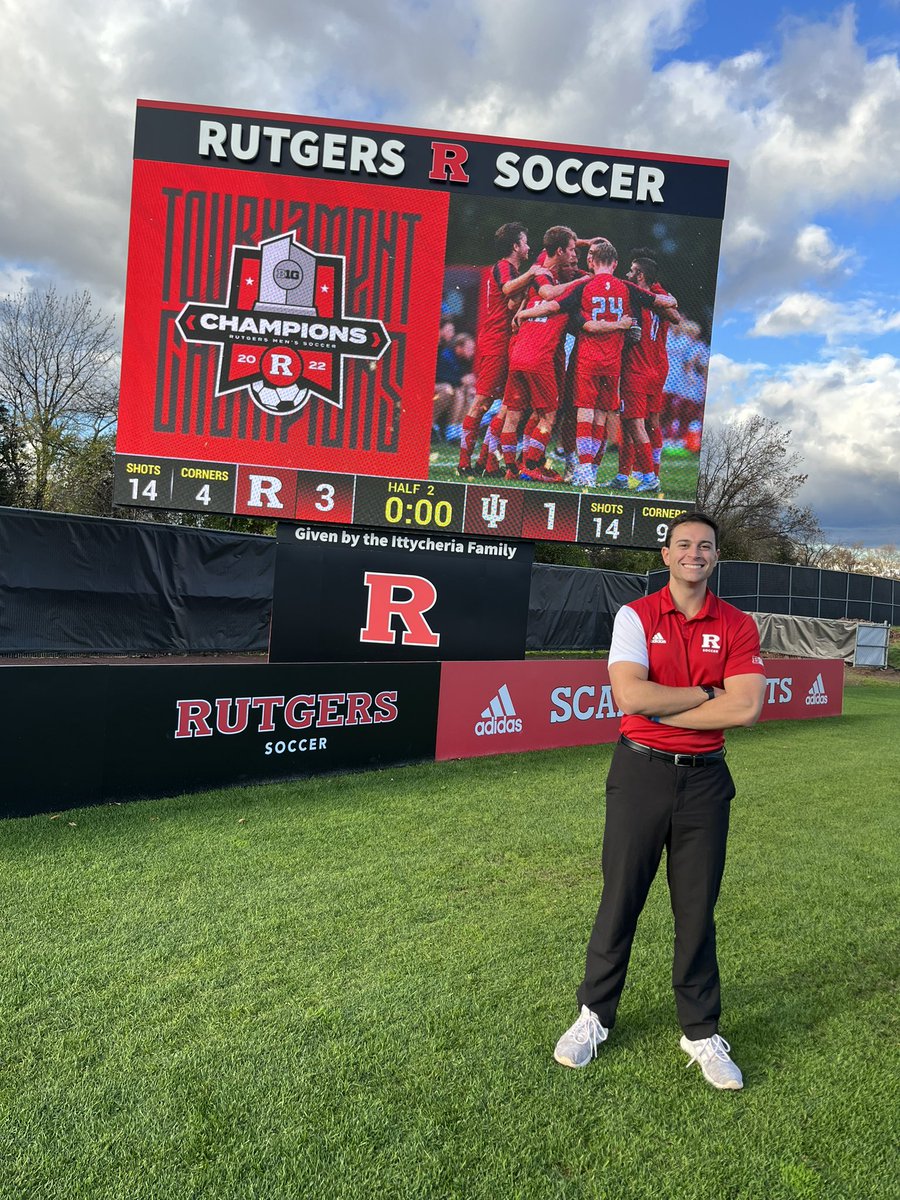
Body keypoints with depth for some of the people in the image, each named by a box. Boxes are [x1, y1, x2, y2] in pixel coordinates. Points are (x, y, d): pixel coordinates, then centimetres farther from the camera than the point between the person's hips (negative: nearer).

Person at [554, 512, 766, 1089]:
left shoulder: (738, 626, 1)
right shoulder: (636, 615, -3)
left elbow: (746, 707, -12)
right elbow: (631, 696, -17)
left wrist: (660, 706, -12)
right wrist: (706, 693, -10)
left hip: (705, 777, 1)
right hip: (640, 773, -1)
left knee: (697, 909, 11)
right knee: (620, 900, 9)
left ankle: (702, 1032, 29)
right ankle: (595, 1017, 28)